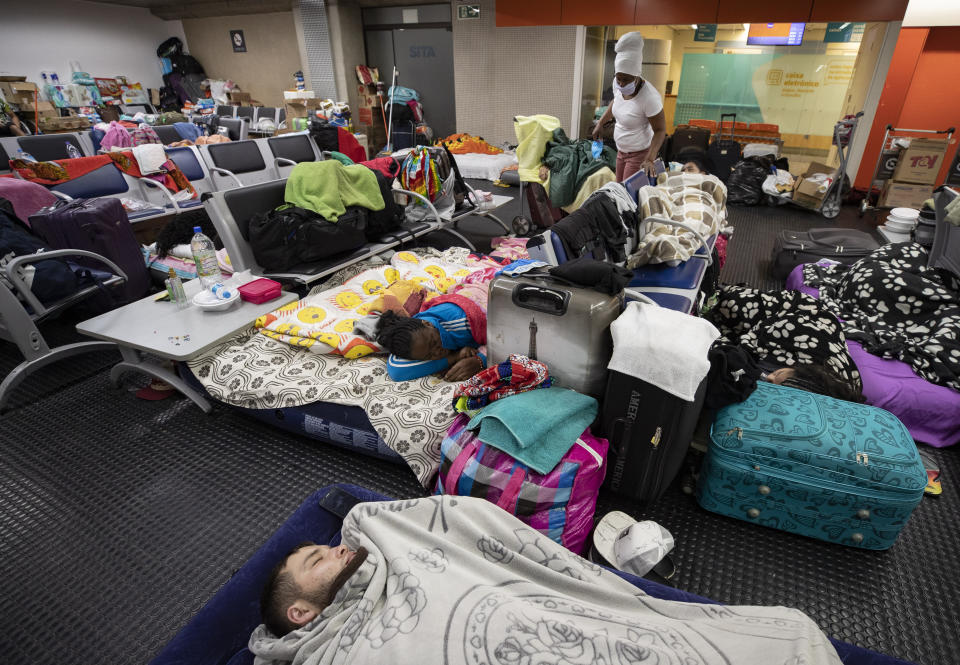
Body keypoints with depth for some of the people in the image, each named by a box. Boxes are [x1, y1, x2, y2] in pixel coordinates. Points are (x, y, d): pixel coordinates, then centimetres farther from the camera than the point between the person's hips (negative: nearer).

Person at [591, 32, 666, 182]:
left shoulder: (649, 97, -28)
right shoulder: (617, 84, -7)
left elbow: (660, 130, -22)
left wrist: (650, 160, -33)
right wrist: (601, 123, 18)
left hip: (640, 153, -8)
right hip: (621, 150, 8)